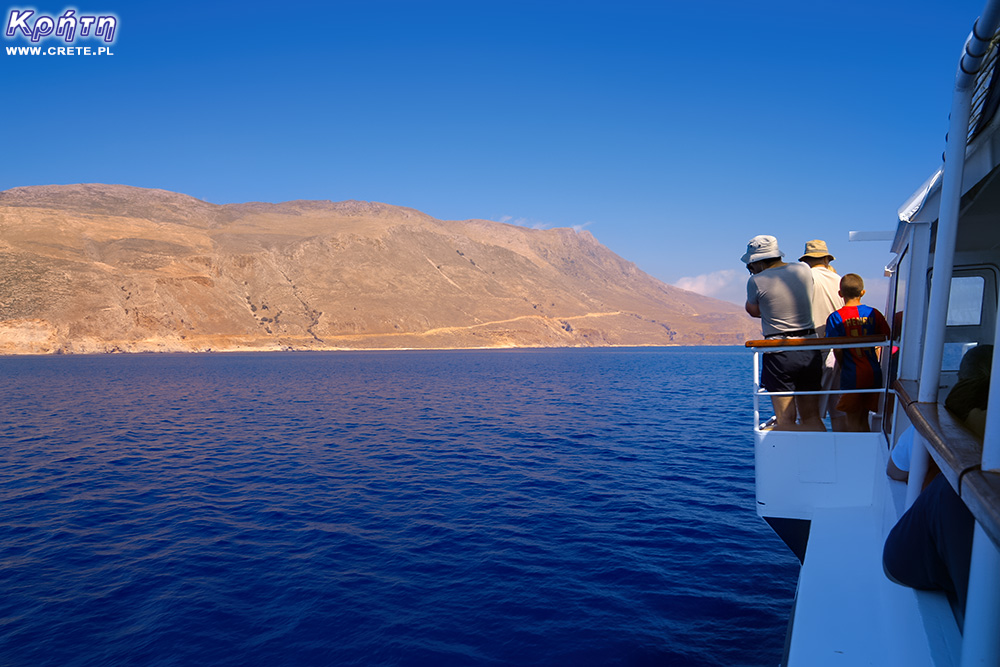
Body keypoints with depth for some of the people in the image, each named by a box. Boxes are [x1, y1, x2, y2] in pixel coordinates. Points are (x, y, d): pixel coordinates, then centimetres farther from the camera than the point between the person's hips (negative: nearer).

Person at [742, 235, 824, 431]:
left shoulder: (757, 281, -9)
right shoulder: (804, 270, 5)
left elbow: (753, 311, 8)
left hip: (779, 353, -5)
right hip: (810, 350, 5)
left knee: (785, 422, 1)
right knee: (812, 418, 13)